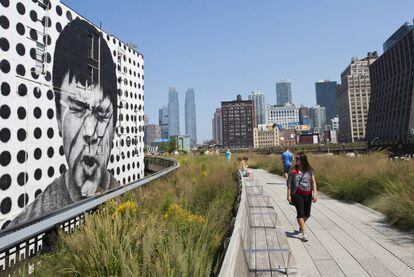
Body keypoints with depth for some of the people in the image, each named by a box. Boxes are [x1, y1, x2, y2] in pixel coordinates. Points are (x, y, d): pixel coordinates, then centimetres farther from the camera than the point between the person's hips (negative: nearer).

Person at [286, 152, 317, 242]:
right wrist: (289, 195, -6)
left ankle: (301, 226, 43)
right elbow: (289, 184, -1)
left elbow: (313, 182, -1)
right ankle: (304, 233, -3)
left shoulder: (309, 170, 0)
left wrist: (315, 194, -10)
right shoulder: (293, 171, -3)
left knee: (307, 214, 14)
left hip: (308, 194, 3)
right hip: (297, 194, -3)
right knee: (300, 213, -10)